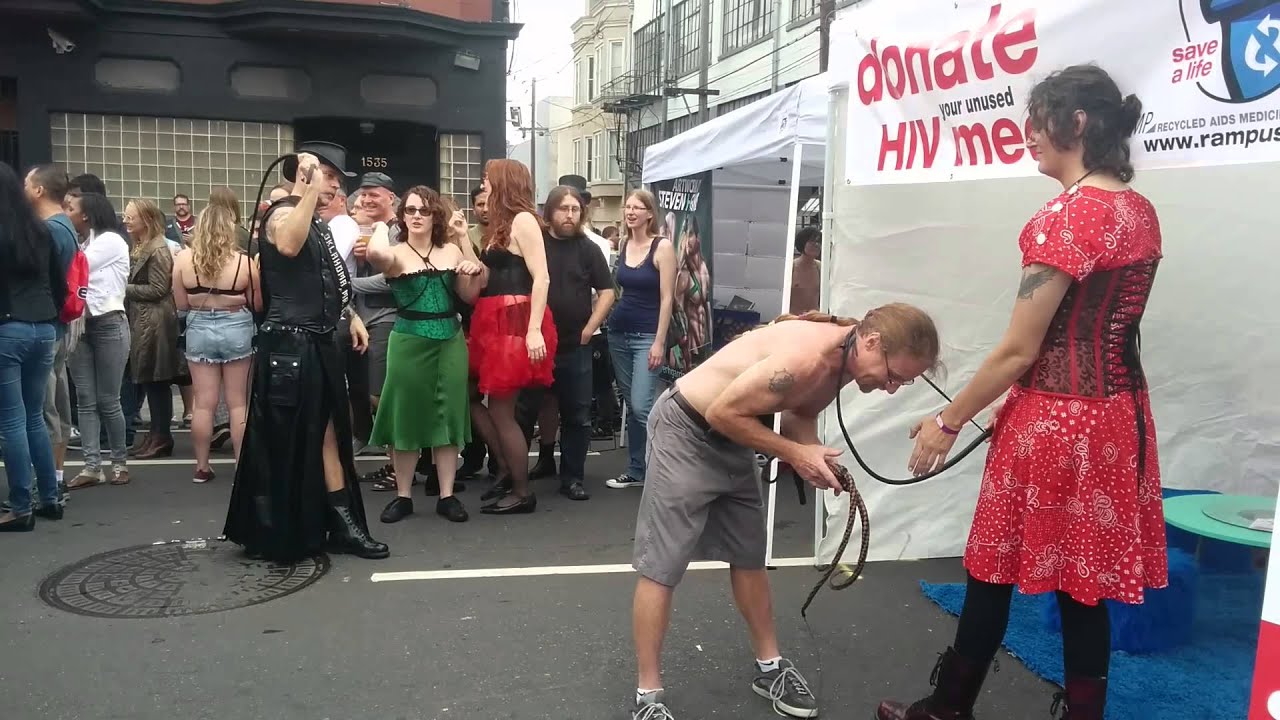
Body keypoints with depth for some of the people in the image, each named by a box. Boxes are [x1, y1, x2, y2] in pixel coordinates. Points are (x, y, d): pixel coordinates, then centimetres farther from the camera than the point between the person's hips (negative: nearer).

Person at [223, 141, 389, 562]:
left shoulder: (317, 224, 18)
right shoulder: (283, 214, -11)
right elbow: (289, 246, -38)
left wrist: (349, 315, 21)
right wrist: (311, 189, -36)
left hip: (319, 344, 9)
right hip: (289, 346, -9)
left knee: (328, 434, 11)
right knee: (285, 442, 0)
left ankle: (342, 525, 18)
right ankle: (275, 537, 13)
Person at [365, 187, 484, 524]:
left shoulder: (451, 251, 7)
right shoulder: (397, 254, -4)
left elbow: (470, 296, 13)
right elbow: (375, 253, -29)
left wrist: (474, 271, -6)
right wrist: (381, 228, -9)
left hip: (451, 341, 3)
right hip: (409, 342, -3)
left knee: (447, 416, 7)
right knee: (407, 416, 5)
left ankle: (447, 495, 16)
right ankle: (403, 496, 18)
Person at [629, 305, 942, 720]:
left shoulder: (842, 360, -4)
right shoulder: (807, 357, -33)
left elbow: (800, 415, 9)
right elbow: (722, 412, -27)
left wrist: (815, 455, -11)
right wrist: (794, 453, -22)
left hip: (731, 440, 9)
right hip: (686, 431, -9)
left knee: (749, 556, 17)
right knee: (660, 567, -4)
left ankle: (769, 668, 33)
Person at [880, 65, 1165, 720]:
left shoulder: (1067, 215, -18)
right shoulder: (1140, 212, 8)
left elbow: (1019, 350, -18)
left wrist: (949, 421, -8)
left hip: (1054, 417, -8)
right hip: (1117, 412, 8)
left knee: (992, 573, 10)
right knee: (1085, 583, 15)